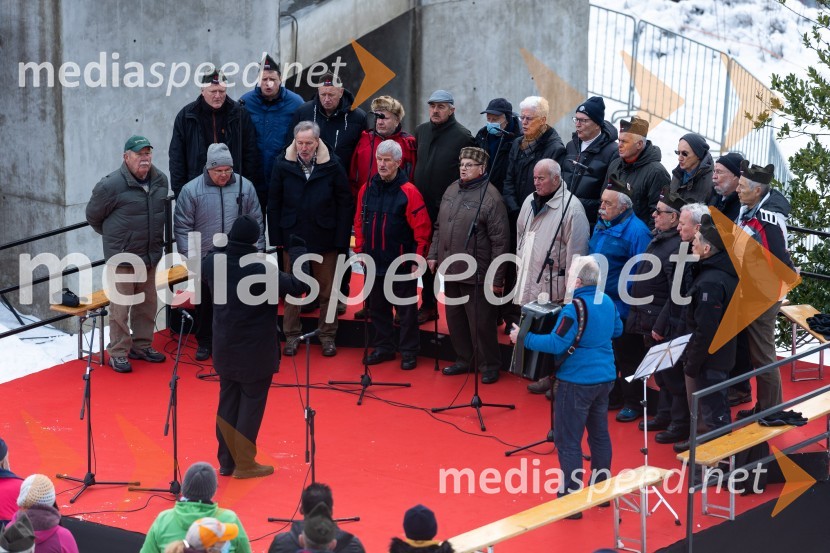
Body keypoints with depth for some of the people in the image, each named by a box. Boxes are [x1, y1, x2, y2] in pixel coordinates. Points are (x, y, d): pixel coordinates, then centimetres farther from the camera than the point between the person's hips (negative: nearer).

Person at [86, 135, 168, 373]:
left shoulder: (160, 180, 2)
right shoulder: (112, 185, -16)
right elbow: (93, 216, -2)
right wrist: (114, 237, 7)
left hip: (150, 256, 6)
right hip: (121, 257, -6)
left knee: (147, 304, 16)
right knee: (121, 307, -2)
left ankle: (142, 346, 31)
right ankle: (118, 353, 9)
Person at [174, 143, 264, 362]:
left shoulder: (244, 187, -1)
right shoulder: (191, 191, -7)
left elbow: (257, 222, 6)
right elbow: (182, 227, -4)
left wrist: (257, 251, 2)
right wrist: (190, 256, -10)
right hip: (205, 260, -1)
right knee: (205, 305, 11)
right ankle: (204, 342, 26)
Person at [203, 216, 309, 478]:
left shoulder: (214, 262, -7)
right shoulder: (263, 269, -24)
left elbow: (203, 269, 18)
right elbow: (299, 286, -18)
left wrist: (225, 247, 19)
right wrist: (297, 255, -5)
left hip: (224, 348, 5)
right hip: (255, 351, -5)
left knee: (227, 402, 16)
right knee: (252, 403, 7)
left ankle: (226, 461, 23)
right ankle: (244, 463, 12)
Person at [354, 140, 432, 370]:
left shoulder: (409, 192, -12)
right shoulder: (367, 189, 4)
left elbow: (422, 229, -12)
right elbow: (359, 223, 13)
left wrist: (417, 259, -12)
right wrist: (360, 250, 9)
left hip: (402, 263, -5)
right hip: (374, 262, 5)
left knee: (406, 309, 4)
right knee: (377, 307, 14)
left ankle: (409, 351, 13)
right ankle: (383, 347, 27)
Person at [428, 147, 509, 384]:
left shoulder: (490, 197, -14)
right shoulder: (452, 190, 9)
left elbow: (500, 241, -15)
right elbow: (439, 227, 20)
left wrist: (496, 277, -16)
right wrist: (433, 255, 12)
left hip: (476, 273, -7)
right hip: (450, 270, 7)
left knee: (480, 322, 0)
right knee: (455, 319, 16)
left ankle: (489, 366, 14)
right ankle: (463, 360, 31)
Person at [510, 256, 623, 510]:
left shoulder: (574, 308, -21)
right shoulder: (607, 301, 3)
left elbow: (557, 344, -23)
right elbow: (617, 330, 20)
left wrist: (524, 338, -14)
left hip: (577, 382, -8)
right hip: (605, 379, 8)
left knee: (568, 441, -1)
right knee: (599, 434, 18)